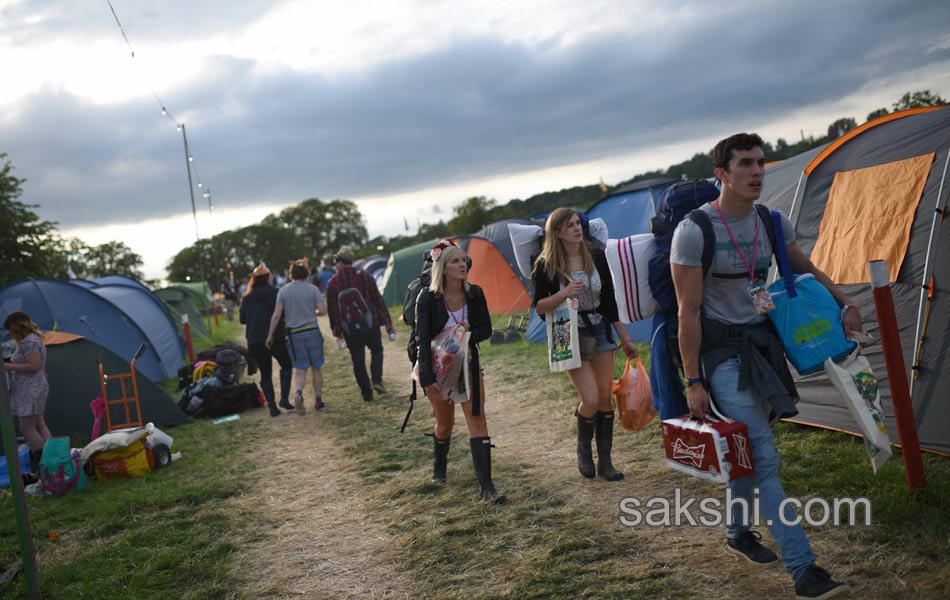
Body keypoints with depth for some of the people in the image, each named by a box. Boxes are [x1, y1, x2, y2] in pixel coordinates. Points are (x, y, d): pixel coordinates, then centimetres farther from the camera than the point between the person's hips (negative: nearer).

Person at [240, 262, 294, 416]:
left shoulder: (247, 298, 6)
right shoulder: (275, 293, -6)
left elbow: (242, 319, 13)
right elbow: (283, 313, -7)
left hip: (255, 342, 3)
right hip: (275, 338, -3)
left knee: (265, 373, 12)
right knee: (286, 366, 17)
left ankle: (272, 406, 6)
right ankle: (284, 398, 2)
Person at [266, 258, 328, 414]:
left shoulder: (283, 291, -2)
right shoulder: (312, 289, -3)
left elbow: (276, 315, -6)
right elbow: (323, 310, -8)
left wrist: (270, 335, 0)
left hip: (294, 334, 1)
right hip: (313, 331, 0)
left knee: (300, 369, 8)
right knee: (316, 368, 11)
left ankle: (298, 392, -20)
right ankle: (319, 402, 17)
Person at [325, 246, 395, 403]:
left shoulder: (332, 283, -4)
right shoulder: (365, 276, -3)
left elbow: (332, 310, 0)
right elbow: (378, 300, -1)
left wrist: (337, 332, 10)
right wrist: (387, 321, 5)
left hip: (349, 330, 0)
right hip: (370, 325, 0)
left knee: (358, 361, 10)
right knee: (376, 350, 20)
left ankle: (366, 393, 12)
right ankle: (376, 380, 0)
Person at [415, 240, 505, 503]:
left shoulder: (475, 294, -6)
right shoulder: (428, 298, -15)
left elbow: (485, 330, 2)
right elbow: (423, 338, -17)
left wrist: (467, 334, -20)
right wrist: (427, 377, -23)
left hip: (468, 365, 2)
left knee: (477, 421, -9)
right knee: (445, 423, 14)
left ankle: (486, 487, -9)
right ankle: (439, 465, 45)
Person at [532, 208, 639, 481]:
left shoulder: (596, 256, -1)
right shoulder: (547, 266, -11)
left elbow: (609, 301, 5)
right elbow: (538, 307, -8)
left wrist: (625, 338, 6)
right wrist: (563, 294, -26)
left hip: (600, 331, 4)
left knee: (605, 397, 4)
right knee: (591, 399, -12)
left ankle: (605, 461, 16)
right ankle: (583, 450, 17)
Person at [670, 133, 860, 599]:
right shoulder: (694, 231, -16)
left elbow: (807, 270, 21)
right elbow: (688, 311, -15)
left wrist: (844, 304, 9)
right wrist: (693, 381, -15)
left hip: (761, 342, 7)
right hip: (722, 351, -7)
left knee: (747, 449, 16)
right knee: (762, 456, -11)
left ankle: (737, 532, 37)